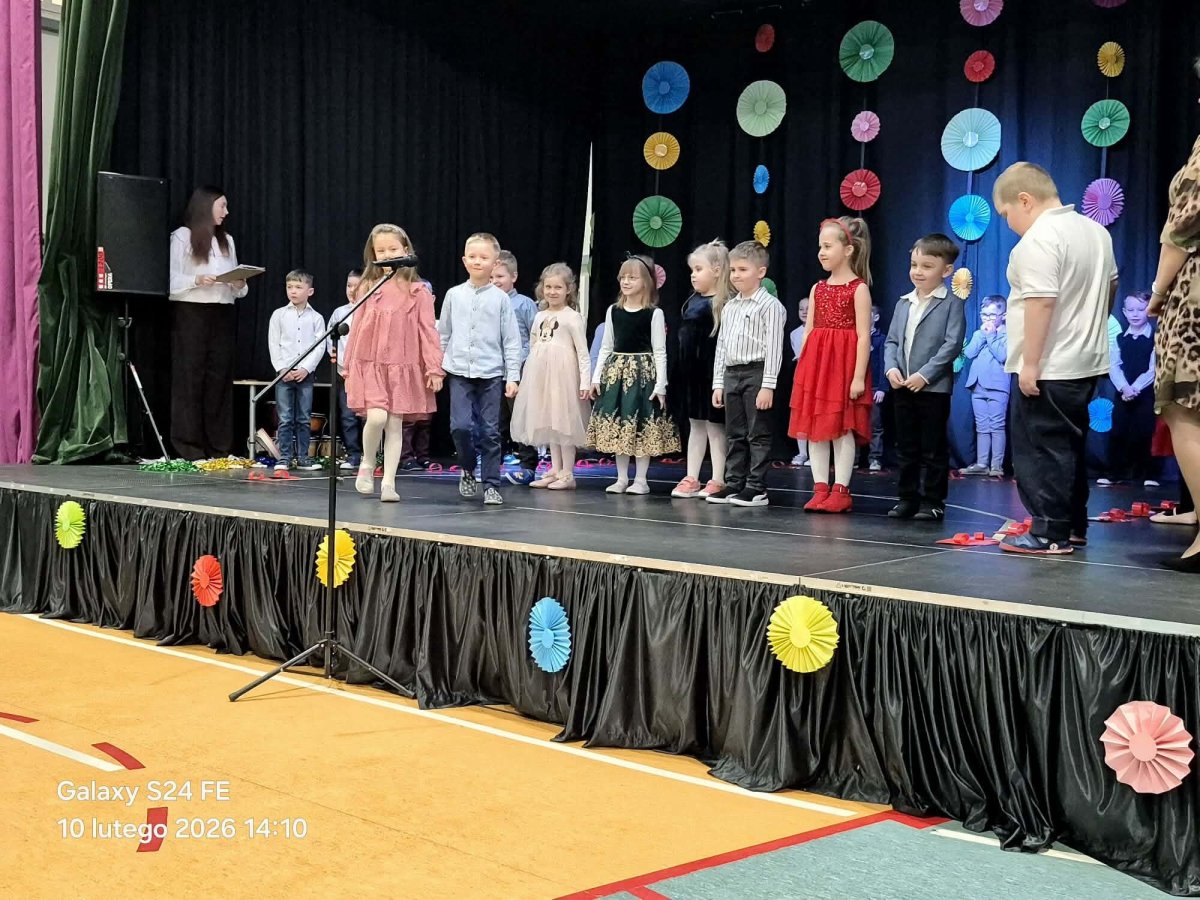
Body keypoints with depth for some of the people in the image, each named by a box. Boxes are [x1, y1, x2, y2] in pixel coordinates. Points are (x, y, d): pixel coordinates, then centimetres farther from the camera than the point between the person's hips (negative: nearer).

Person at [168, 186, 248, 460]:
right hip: (191, 314, -5)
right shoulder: (182, 237, 1)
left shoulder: (227, 240, 20)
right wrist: (197, 281, -22)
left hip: (223, 314, 5)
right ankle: (189, 446, -3)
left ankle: (219, 448, 5)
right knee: (190, 378, -5)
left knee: (220, 379, 2)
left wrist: (239, 285, -4)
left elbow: (236, 286, 18)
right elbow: (171, 281, -6)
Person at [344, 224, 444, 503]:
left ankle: (388, 482, 9)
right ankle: (367, 464, 11)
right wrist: (348, 365, 11)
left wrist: (434, 368, -7)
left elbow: (427, 332, -2)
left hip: (403, 367, 0)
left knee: (395, 424, 3)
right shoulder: (368, 288, 4)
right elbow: (357, 328, 9)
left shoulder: (417, 292, -1)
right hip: (370, 364, 0)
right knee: (376, 417, -15)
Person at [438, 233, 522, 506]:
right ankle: (467, 470, 16)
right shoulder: (454, 295, 6)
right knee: (461, 426, -9)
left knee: (490, 432, 0)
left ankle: (491, 485, 9)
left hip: (491, 373, -1)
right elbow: (443, 334, 14)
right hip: (460, 372, 1)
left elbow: (512, 340, 2)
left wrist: (513, 377, -3)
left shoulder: (500, 298, 2)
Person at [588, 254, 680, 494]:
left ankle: (641, 479, 9)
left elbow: (660, 352, -6)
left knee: (641, 426, -1)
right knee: (617, 425, 7)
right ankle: (621, 478, 16)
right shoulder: (613, 311, 6)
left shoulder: (654, 313, -6)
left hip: (643, 372, -4)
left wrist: (660, 385, -11)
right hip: (616, 371, 4)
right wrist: (596, 377, 4)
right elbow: (606, 347, 11)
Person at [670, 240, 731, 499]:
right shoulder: (692, 301, 11)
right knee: (695, 424, 14)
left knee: (714, 424, 1)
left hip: (711, 373, -8)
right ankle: (691, 478, 20)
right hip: (691, 372, 8)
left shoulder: (724, 303, -14)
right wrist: (680, 369, 13)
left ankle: (717, 481, 9)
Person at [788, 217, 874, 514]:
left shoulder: (858, 288, -6)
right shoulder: (818, 289, 12)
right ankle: (820, 489, 12)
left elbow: (864, 336, -10)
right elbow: (808, 332, 12)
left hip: (844, 363, -6)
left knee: (842, 429, -2)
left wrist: (858, 376, -15)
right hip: (815, 364, 6)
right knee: (814, 428, 5)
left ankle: (841, 491, 5)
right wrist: (803, 371, 8)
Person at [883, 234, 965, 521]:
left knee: (934, 450, 1)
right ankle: (907, 498, 20)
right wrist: (891, 368, -7)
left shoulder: (951, 304, -4)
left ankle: (933, 502, 9)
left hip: (934, 388, -6)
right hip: (902, 387, 6)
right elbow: (891, 341, 12)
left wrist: (925, 374, -18)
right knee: (906, 448, 11)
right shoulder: (903, 304, 13)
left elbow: (952, 344, -13)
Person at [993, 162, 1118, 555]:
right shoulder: (1095, 230, 13)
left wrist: (1030, 363, -22)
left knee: (1041, 450, -3)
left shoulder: (1039, 239, -18)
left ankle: (1050, 534, -1)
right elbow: (1110, 286, 24)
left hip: (1048, 369, -10)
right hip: (1086, 361, 10)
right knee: (1069, 446, 17)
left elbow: (1041, 302, -25)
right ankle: (1073, 526, 23)